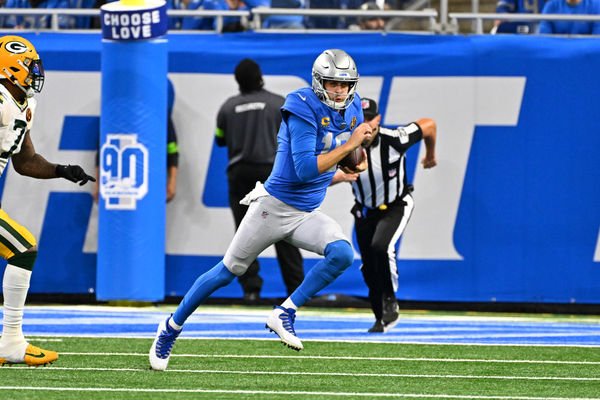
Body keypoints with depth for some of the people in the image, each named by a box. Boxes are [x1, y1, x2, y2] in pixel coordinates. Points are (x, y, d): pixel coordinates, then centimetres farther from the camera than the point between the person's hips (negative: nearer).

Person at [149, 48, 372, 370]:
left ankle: (284, 314, -11)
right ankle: (172, 326, 25)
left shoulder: (351, 108, 2)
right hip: (274, 207, -6)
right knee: (229, 271, 5)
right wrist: (349, 144, -28)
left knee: (343, 254, -22)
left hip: (308, 215, 6)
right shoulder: (304, 109, -21)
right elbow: (305, 170, -29)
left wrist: (358, 160, -2)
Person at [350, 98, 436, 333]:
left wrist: (430, 155, 7)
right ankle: (382, 319, 29)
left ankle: (390, 300, -8)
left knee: (381, 246, -29)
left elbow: (429, 125, -11)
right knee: (369, 269, 7)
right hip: (365, 211, 4)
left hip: (396, 207, -4)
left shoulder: (394, 140, -26)